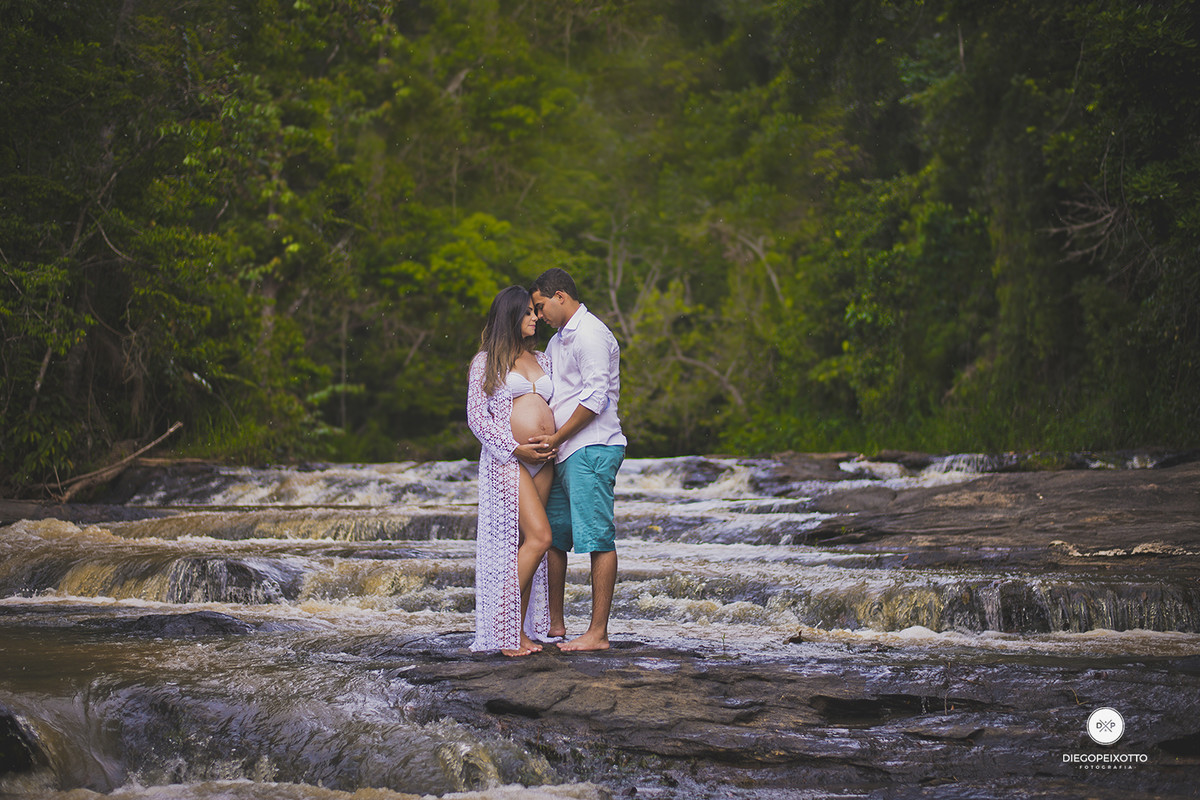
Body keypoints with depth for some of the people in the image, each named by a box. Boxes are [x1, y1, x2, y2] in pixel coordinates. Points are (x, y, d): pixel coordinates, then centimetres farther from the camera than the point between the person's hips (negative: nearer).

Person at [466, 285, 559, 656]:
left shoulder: (542, 360, 19)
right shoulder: (486, 361, 2)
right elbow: (477, 417, -3)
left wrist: (555, 443, 2)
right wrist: (516, 449, -13)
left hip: (543, 461, 6)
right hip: (507, 459, -6)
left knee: (527, 544, 4)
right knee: (539, 537, -16)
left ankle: (520, 629, 7)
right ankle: (504, 629, -7)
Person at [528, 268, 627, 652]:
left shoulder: (591, 335, -10)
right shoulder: (558, 341, 22)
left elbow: (595, 397, -17)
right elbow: (547, 394, 28)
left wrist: (557, 437, -13)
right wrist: (540, 438, 13)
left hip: (591, 450, -10)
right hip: (564, 452, 10)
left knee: (597, 539, -9)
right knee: (552, 536, 12)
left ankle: (598, 633, -10)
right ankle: (554, 624, 20)